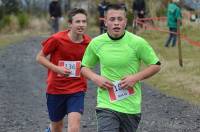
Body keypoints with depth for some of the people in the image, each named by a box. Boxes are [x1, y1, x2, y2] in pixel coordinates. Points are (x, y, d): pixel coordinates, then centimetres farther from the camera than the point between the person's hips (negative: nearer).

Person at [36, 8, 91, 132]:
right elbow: (40, 57, -6)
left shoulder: (88, 42, -6)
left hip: (77, 90, 1)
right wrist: (57, 69, -19)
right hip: (56, 88, -1)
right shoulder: (57, 39, -16)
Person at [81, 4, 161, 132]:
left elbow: (156, 65, 2)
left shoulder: (137, 42, -7)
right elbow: (84, 67, 14)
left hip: (131, 106, 1)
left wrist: (136, 77, -12)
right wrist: (95, 78, -7)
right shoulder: (96, 43, -1)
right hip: (106, 105, 0)